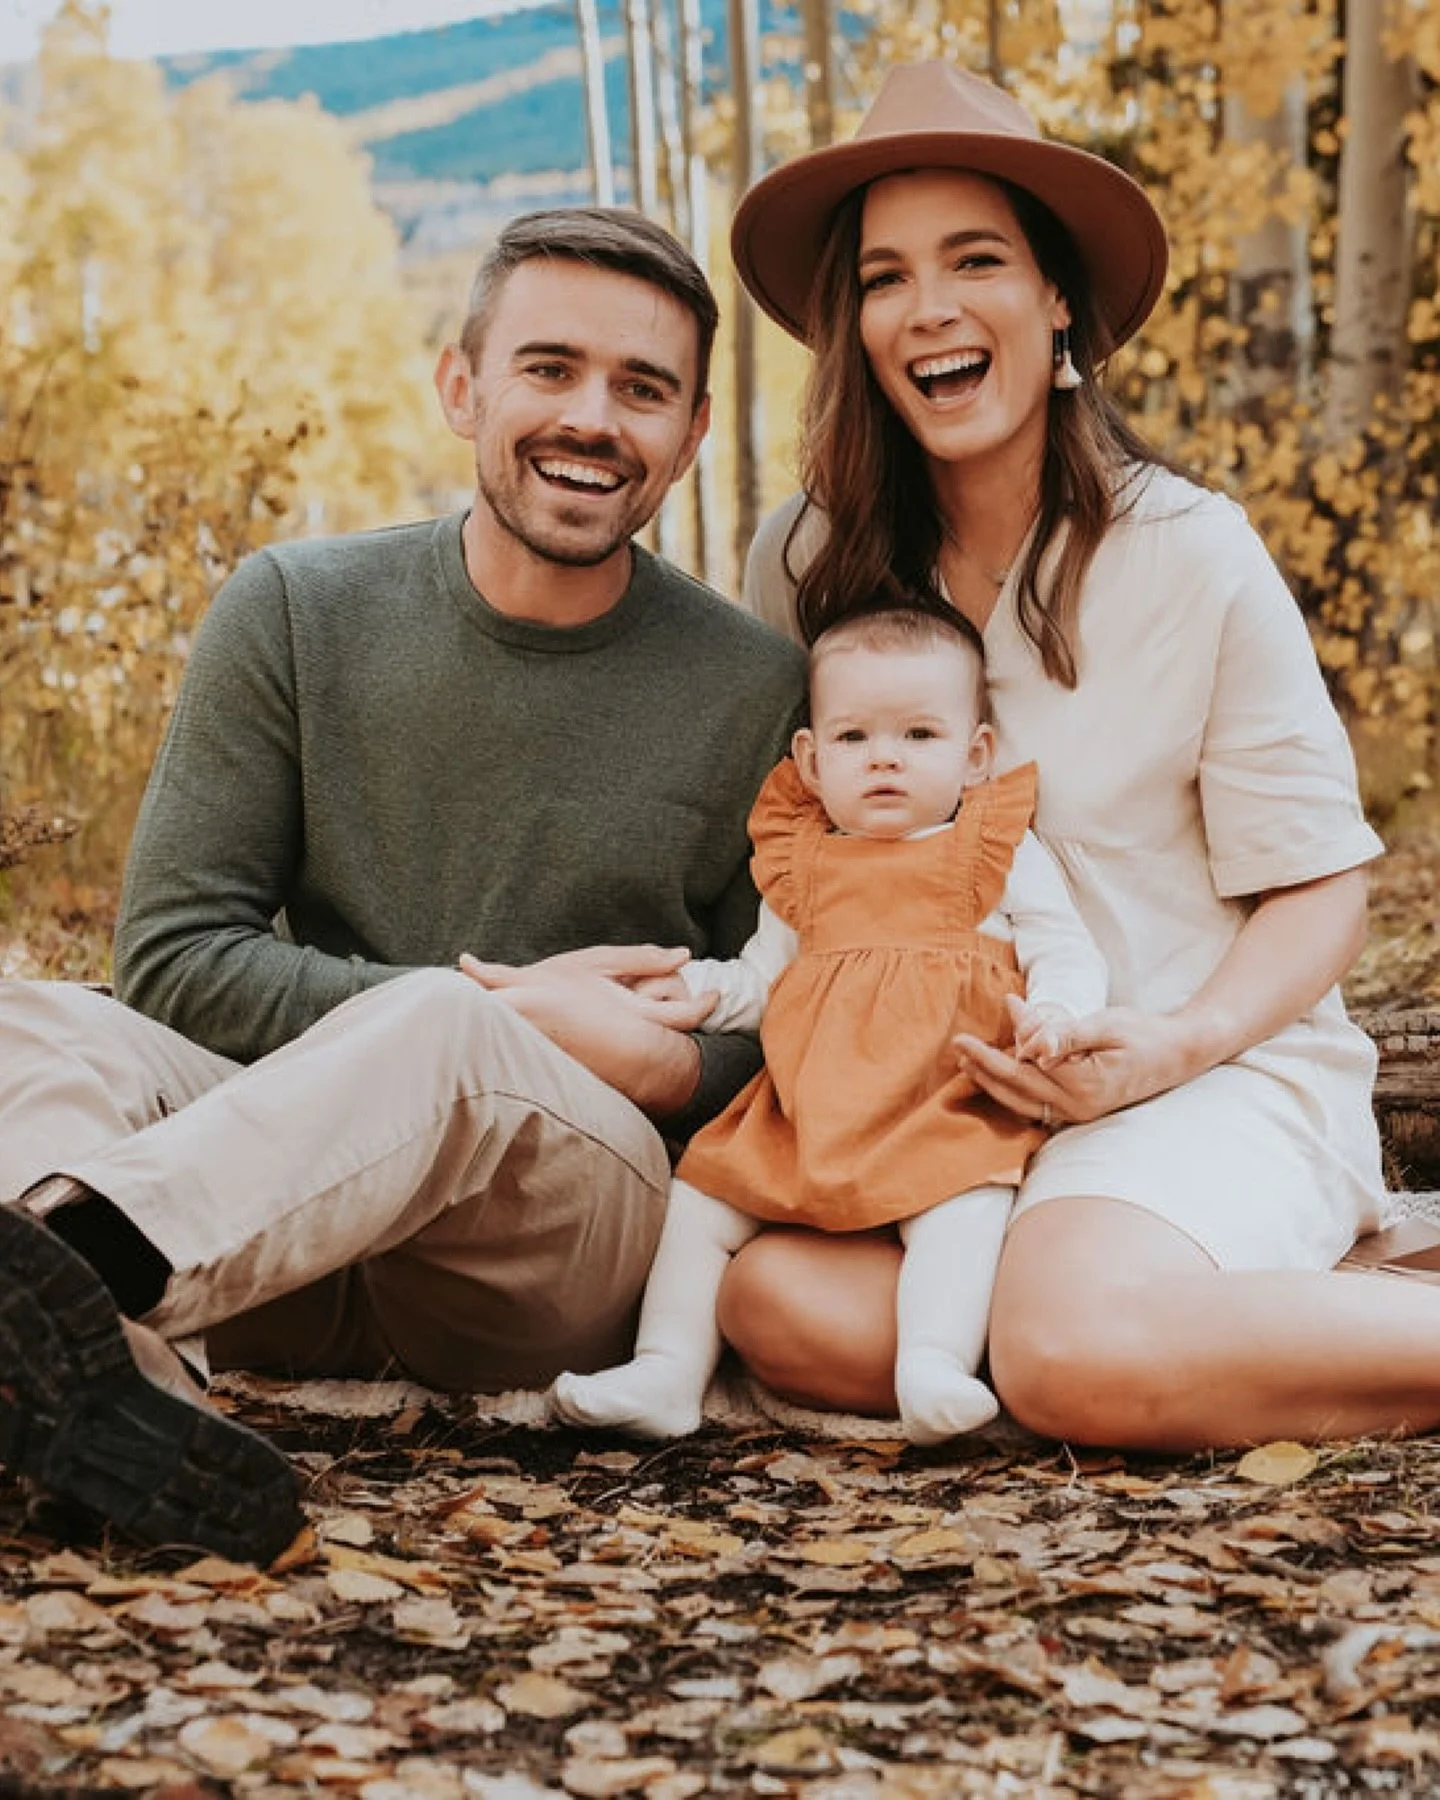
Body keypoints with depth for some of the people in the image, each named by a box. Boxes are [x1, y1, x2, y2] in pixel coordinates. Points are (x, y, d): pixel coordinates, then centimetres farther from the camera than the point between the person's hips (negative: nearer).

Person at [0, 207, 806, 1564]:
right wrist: (513, 1015, -11)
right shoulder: (296, 613, 5)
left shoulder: (753, 692, 4)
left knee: (437, 1030, -33)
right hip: (296, 1229, 2)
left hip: (569, 1242, -2)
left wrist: (470, 1038, -12)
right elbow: (175, 953, 0)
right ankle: (112, 1394, -51)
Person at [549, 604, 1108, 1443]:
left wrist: (1053, 1014, -21)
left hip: (948, 1113, -4)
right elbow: (760, 979, 26)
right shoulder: (801, 868, 19)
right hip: (806, 1113, 4)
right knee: (700, 1196, -4)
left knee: (964, 1205, -31)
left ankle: (935, 1367, -40)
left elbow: (1067, 952, 1)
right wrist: (688, 983, 6)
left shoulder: (1007, 854, 9)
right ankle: (667, 1372, -3)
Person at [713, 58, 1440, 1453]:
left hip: (1212, 1073, -3)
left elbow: (1319, 891, -2)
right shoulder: (806, 561, 2)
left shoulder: (1189, 554, -7)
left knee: (1077, 1351, -34)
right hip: (930, 1102, 4)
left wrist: (1173, 1047, -20)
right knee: (774, 1301, -28)